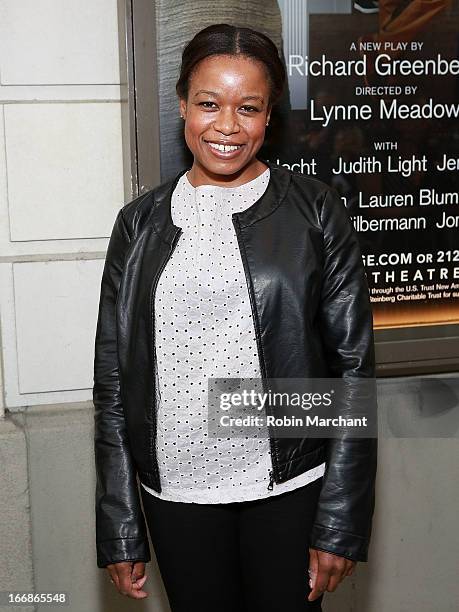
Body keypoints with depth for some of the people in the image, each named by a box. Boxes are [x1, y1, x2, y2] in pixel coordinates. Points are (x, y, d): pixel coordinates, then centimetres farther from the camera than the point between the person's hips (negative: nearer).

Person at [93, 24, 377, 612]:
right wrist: (119, 532, 3)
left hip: (291, 490, -1)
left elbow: (353, 366, -4)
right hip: (176, 495, 2)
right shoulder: (140, 222, 2)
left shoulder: (315, 211, -4)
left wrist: (341, 525, -7)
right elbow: (113, 380, 4)